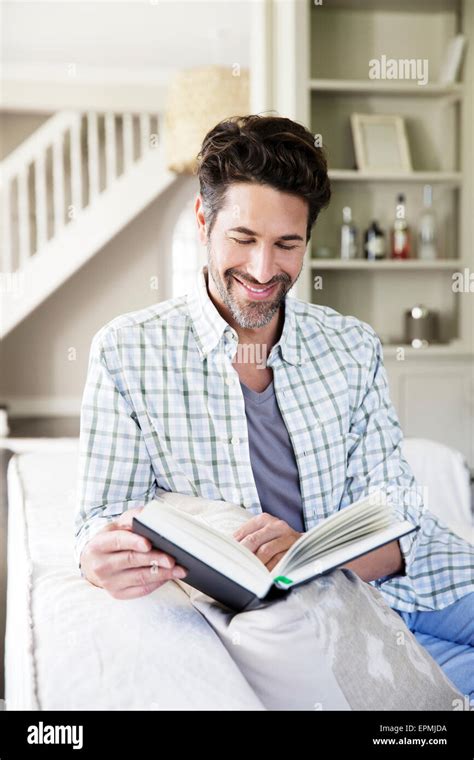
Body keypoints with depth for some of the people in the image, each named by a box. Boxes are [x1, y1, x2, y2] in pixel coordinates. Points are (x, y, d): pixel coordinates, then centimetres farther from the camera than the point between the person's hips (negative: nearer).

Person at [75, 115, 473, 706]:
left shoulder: (354, 348, 7)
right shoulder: (126, 354, -1)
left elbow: (396, 520, 1)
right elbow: (101, 519, 0)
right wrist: (102, 559, -26)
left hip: (404, 579, 5)